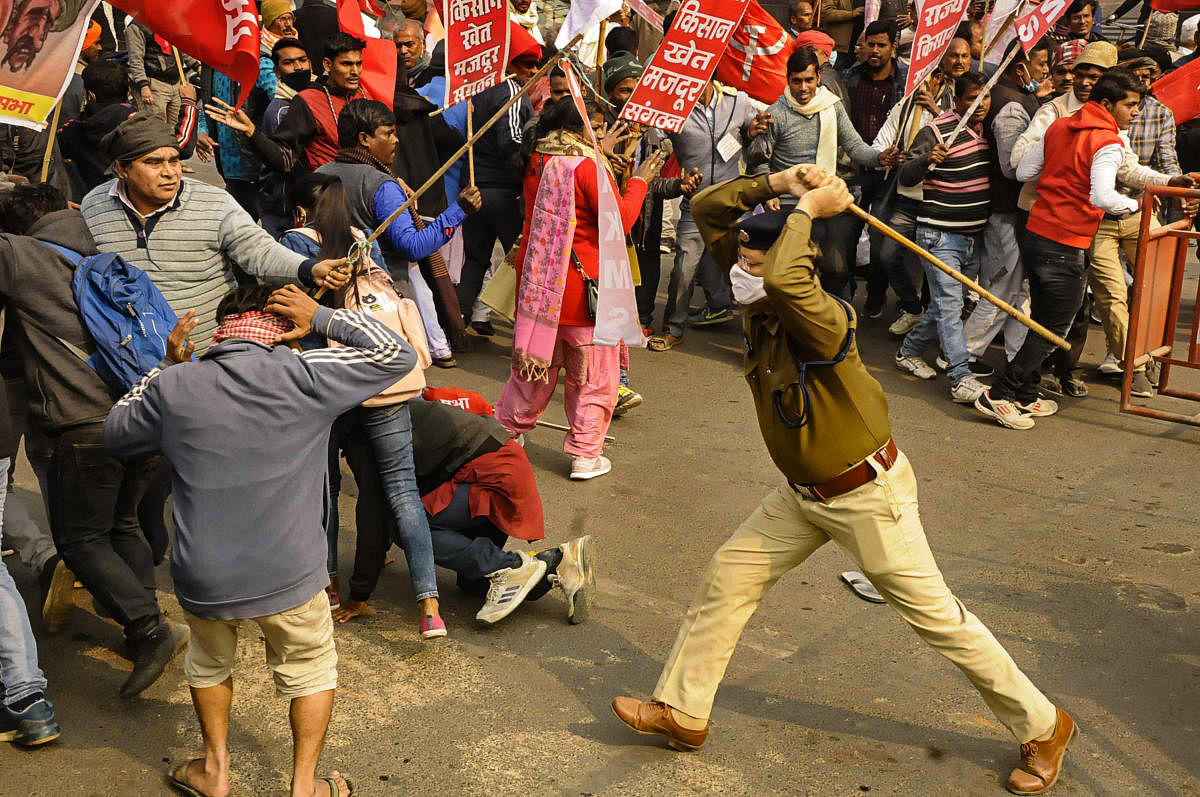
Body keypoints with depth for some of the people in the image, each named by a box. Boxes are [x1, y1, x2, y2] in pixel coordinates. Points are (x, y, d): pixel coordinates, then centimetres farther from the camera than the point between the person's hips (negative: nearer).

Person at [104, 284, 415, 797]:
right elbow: (396, 354, -2)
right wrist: (322, 318, 2)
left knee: (209, 663, 32)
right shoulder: (302, 378, -12)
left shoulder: (174, 387, -4)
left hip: (202, 579, 2)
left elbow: (115, 432, 16)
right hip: (288, 576, -2)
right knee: (310, 668, 24)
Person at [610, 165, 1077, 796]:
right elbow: (707, 208, -1)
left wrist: (805, 209, -37)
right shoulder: (758, 300, -6)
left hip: (866, 495, -8)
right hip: (804, 494, 8)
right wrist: (776, 183, -15)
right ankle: (682, 711, 24)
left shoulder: (824, 320, -29)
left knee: (935, 616, 3)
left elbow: (787, 282, -54)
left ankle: (1042, 727, 22)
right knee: (728, 577, 10)